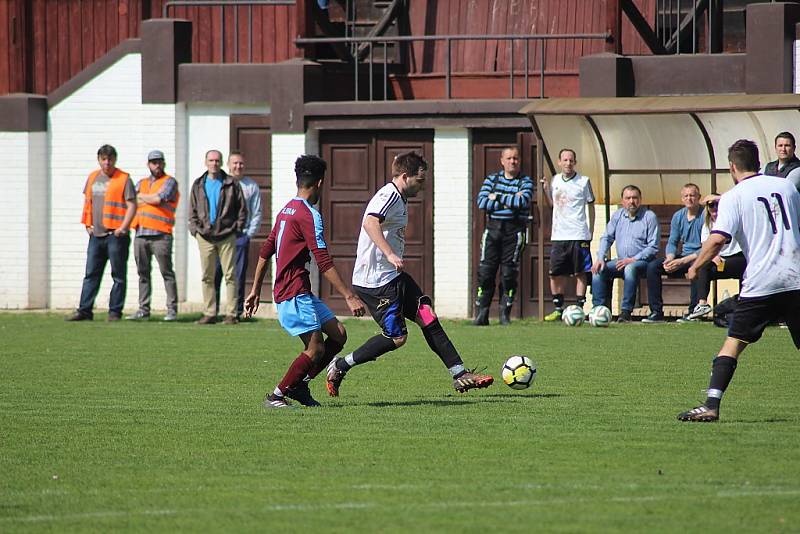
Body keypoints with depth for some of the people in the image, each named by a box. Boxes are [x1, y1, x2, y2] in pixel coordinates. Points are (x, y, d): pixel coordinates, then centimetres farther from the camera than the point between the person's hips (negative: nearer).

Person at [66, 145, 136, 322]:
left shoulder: (124, 179, -4)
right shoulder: (93, 177, 14)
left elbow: (132, 205, -8)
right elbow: (87, 202, 23)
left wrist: (123, 228, -16)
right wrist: (87, 224, 12)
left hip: (116, 235, -6)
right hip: (96, 234, 6)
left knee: (118, 276, -1)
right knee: (91, 274, 5)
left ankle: (115, 312, 2)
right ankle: (84, 310, 5)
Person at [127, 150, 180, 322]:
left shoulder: (169, 182, 4)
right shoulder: (141, 183, 22)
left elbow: (158, 198, -11)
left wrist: (141, 196, 3)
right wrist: (151, 200, -3)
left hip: (160, 235, -6)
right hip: (141, 234, 6)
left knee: (167, 272, -6)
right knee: (143, 274, 6)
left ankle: (172, 309, -5)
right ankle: (143, 310, 8)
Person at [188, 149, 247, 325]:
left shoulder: (231, 184, 3)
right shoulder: (198, 185, 12)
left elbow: (242, 210, 5)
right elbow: (193, 210, 17)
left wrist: (237, 229, -2)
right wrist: (194, 229, 4)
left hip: (227, 236, -3)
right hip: (205, 237, 3)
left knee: (230, 275, -3)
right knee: (207, 277, 4)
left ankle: (231, 313, -1)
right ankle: (209, 313, 8)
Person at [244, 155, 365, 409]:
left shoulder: (286, 210, 15)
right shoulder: (309, 215, -14)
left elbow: (265, 252, 20)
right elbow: (324, 263, -21)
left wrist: (255, 290, 25)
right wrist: (349, 296, -21)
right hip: (294, 294, -10)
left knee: (338, 334, 9)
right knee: (316, 349, -11)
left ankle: (299, 384, 12)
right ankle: (276, 396, -4)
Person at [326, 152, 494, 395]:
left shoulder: (400, 199, 17)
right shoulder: (389, 196, -16)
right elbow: (370, 223, -34)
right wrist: (390, 255, -43)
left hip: (394, 276, 10)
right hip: (376, 281, -10)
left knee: (428, 318, 2)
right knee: (396, 336, -7)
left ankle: (460, 375, 2)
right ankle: (340, 366, 4)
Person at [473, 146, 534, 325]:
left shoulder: (525, 182, 5)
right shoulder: (492, 179, 11)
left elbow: (524, 201, -15)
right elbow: (482, 202, -4)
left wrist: (498, 198, -8)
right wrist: (509, 202, -10)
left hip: (514, 231, -2)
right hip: (492, 229, 2)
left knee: (509, 274, -3)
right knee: (485, 272, -4)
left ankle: (505, 314, 5)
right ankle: (481, 315, -1)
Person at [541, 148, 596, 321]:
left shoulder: (583, 182, -1)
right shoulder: (555, 181, 10)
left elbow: (591, 206, 6)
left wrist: (590, 231, 3)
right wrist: (545, 189, 2)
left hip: (579, 235, -4)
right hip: (558, 235, 4)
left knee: (580, 273, -1)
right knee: (555, 273, 2)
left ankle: (580, 308, 3)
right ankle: (558, 309, 10)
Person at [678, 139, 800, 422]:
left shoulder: (733, 197, -2)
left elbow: (717, 239, -13)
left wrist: (695, 267, -1)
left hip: (760, 282, -3)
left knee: (733, 343, 0)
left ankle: (711, 405, -9)